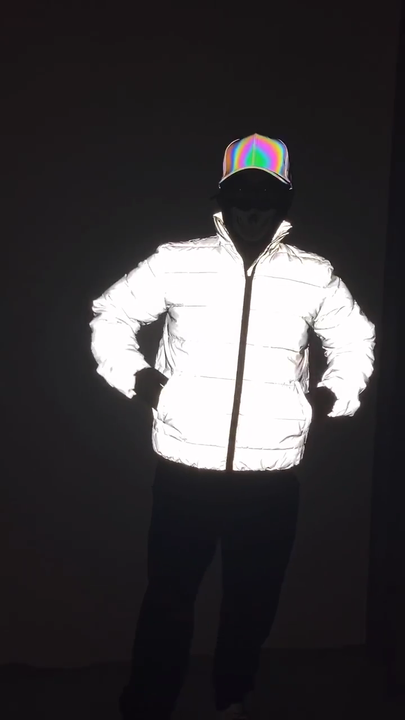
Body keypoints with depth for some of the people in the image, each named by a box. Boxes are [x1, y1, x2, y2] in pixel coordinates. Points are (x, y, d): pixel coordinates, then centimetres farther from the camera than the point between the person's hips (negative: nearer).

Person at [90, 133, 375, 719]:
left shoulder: (314, 276, 2)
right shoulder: (176, 263, -3)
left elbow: (355, 338, 18)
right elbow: (112, 314, 9)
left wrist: (338, 391, 4)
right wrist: (132, 374, -3)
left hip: (273, 475, 2)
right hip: (185, 470, -2)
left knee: (253, 600, 16)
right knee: (168, 596, 8)